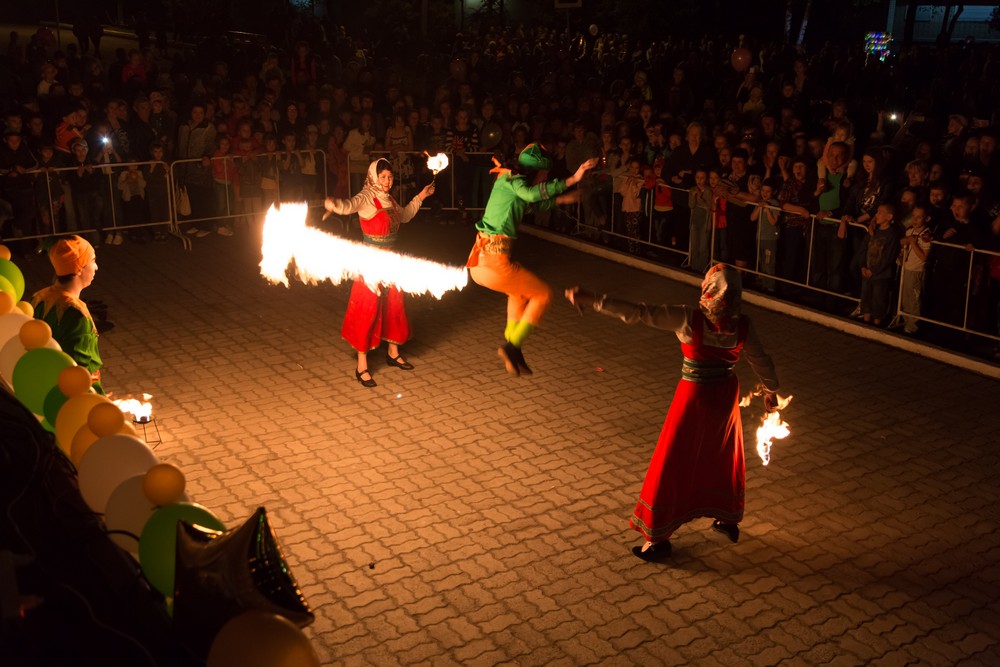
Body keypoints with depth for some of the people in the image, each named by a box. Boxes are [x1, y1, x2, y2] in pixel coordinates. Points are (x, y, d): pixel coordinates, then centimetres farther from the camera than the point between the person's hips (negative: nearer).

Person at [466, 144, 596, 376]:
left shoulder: (507, 181, 18)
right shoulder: (512, 180, -8)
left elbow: (533, 200, 38)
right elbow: (531, 194, -31)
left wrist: (560, 200, 40)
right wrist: (571, 180, -33)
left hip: (478, 261, 10)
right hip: (494, 262, -10)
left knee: (521, 291, 32)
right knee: (543, 294, 7)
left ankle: (513, 353, 31)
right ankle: (512, 346, 3)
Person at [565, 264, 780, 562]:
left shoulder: (689, 319, -21)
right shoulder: (743, 325, -8)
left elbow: (638, 313, -25)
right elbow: (761, 361, 6)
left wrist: (593, 300, -23)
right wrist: (771, 390, 25)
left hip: (694, 398, -5)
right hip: (726, 395, 5)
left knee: (672, 467, 7)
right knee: (724, 459, 26)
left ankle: (658, 539, 17)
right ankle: (728, 520, 44)